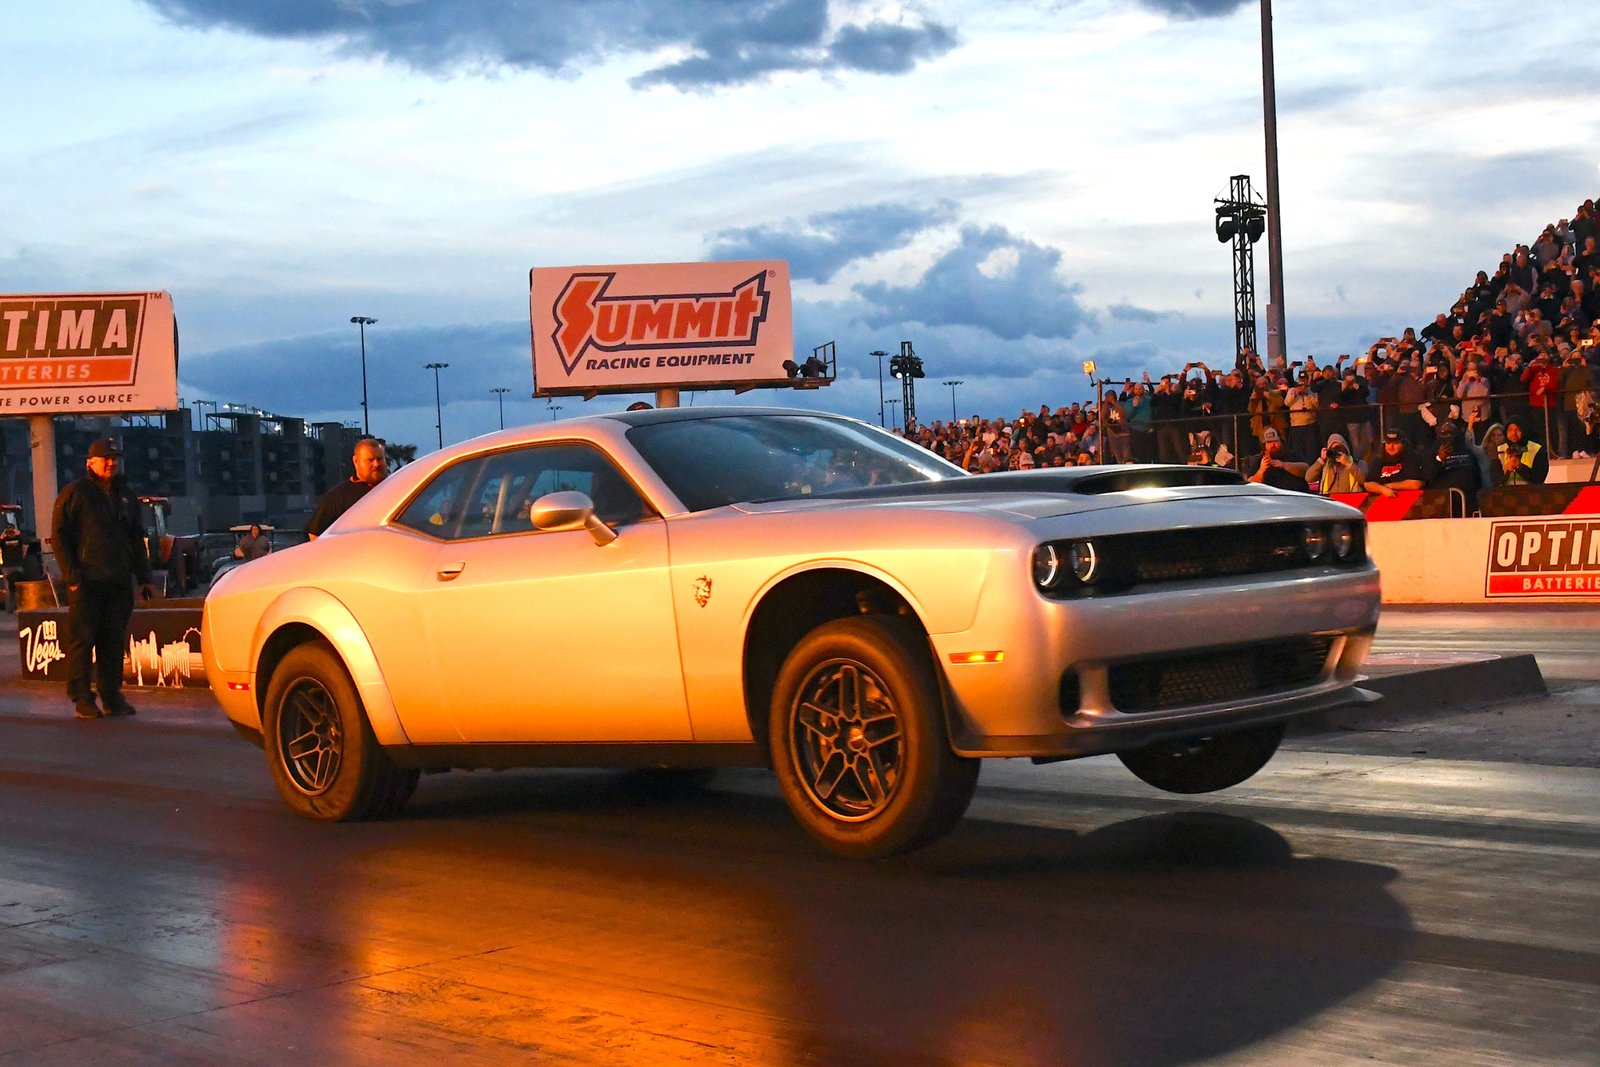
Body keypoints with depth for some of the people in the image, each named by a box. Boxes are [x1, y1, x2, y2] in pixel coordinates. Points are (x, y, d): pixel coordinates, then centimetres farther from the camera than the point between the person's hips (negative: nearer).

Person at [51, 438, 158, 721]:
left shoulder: (125, 495, 17)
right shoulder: (74, 493, 0)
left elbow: (136, 539, 23)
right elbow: (59, 536, -3)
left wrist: (143, 577, 17)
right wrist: (72, 575, -11)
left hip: (119, 582, 5)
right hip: (86, 582, -5)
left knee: (114, 641, 5)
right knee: (82, 639, -5)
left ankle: (111, 695, 11)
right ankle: (81, 699, -1)